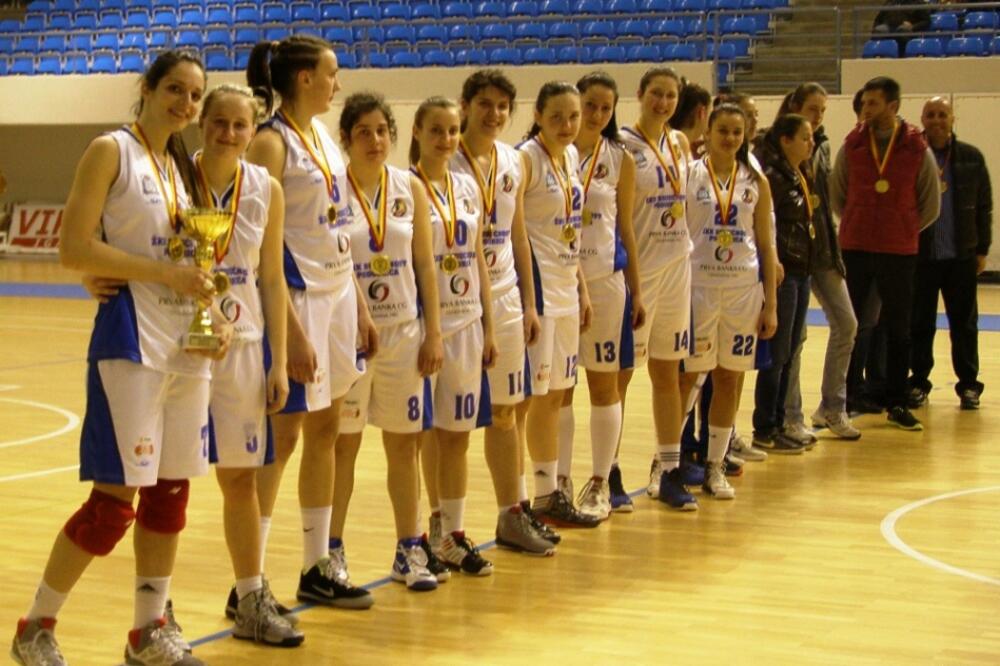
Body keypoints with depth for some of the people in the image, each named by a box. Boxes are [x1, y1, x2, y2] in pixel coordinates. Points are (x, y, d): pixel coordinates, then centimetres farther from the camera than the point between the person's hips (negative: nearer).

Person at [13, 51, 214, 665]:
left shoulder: (185, 166, 14)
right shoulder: (111, 152, -6)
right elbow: (75, 249, -14)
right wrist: (167, 274, -18)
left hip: (188, 345, 7)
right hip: (131, 343, -7)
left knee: (171, 495, 11)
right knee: (114, 501, -6)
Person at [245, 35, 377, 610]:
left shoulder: (323, 136, 12)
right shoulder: (272, 142, -13)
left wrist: (360, 306, 13)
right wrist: (292, 330, -21)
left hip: (339, 296, 8)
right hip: (299, 298, -8)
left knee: (325, 431, 12)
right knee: (284, 435, -4)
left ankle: (320, 567, 21)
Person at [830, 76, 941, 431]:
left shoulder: (918, 150, -3)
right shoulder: (851, 146, 1)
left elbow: (930, 207, 7)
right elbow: (836, 195, 12)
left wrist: (901, 230, 8)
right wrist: (859, 225, 9)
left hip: (899, 254, -1)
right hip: (855, 250, 1)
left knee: (899, 331, 7)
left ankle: (897, 404, 15)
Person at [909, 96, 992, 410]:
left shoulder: (971, 158, 4)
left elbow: (984, 206, 7)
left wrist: (982, 249, 4)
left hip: (961, 255, 1)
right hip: (919, 255, -1)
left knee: (964, 323, 7)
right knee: (920, 324, 6)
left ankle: (968, 385, 15)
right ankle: (919, 382, 17)